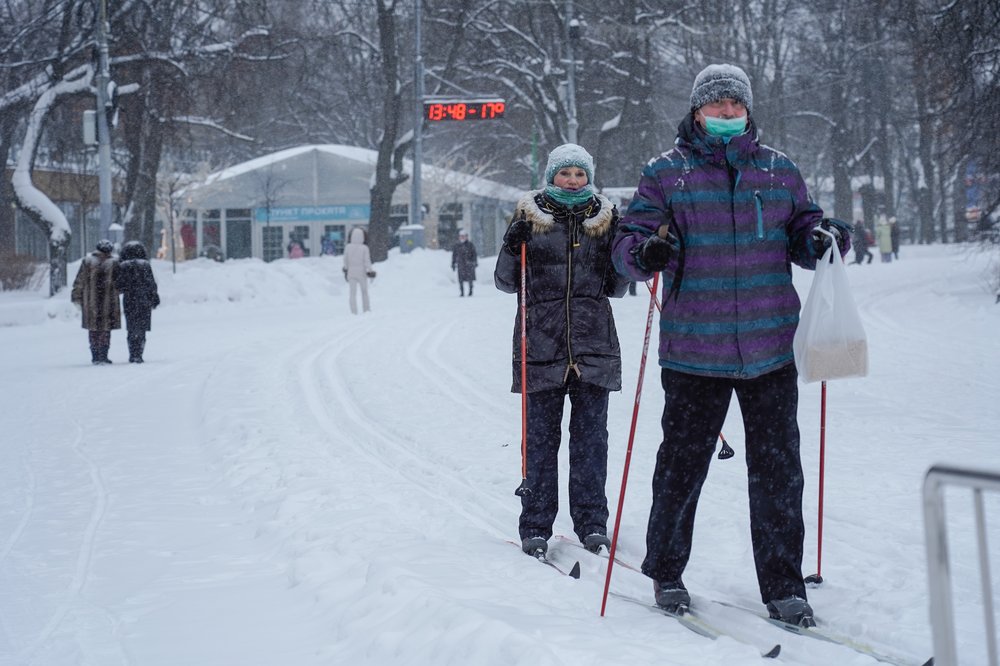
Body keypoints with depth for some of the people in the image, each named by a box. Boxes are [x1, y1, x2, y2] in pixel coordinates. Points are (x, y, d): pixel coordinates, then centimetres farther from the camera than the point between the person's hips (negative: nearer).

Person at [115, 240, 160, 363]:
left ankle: (133, 355, 9)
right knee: (141, 329, 3)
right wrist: (154, 299, 7)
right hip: (145, 301, -1)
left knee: (132, 330, 11)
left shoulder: (122, 267, -2)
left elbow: (118, 286, -4)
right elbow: (151, 284, -2)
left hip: (129, 302, 1)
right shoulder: (145, 265, -2)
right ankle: (138, 355, -5)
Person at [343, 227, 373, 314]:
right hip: (361, 273, -1)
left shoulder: (348, 247, -8)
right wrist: (370, 271, -2)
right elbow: (367, 261, -13)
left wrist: (346, 269, 19)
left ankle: (354, 312, 2)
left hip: (351, 273, 1)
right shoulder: (364, 248, -15)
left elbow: (345, 260, 3)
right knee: (364, 292, 16)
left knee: (353, 293, 6)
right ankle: (366, 310, 24)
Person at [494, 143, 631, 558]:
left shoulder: (604, 219, 10)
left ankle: (592, 523, 9)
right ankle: (535, 527, 6)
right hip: (541, 343, -1)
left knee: (591, 436, 2)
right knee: (541, 436, 0)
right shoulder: (530, 217, 5)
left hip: (594, 344, 2)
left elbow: (615, 288, 13)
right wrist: (513, 247, -11)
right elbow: (507, 282, 6)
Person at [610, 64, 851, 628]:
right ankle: (666, 571, 25)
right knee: (683, 464, 6)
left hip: (772, 348, 2)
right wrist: (646, 252, -21)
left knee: (778, 470, 4)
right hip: (695, 349, -2)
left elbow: (801, 236, 17)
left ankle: (784, 586, 14)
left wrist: (823, 240, -6)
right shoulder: (666, 173, 4)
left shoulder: (780, 170, 11)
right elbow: (627, 245, 2)